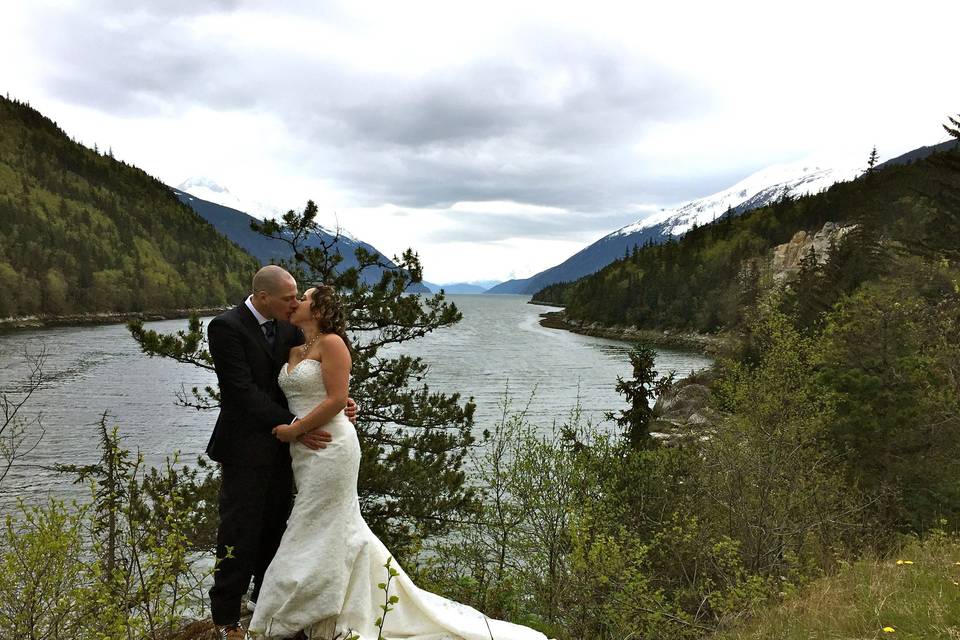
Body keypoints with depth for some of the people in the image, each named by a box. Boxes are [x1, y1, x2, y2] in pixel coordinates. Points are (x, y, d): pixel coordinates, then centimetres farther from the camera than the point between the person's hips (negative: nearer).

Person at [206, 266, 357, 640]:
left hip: (281, 445, 6)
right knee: (240, 532, 3)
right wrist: (293, 425, -23)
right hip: (246, 447, -6)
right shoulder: (226, 327, -15)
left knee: (276, 528, 15)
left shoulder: (288, 327, 4)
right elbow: (244, 390, -20)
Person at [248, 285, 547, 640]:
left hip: (330, 449, -9)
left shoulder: (331, 343, -11)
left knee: (319, 533, 0)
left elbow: (337, 399, -18)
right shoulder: (293, 350, 14)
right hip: (305, 452, 9)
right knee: (340, 531, 15)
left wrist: (294, 430, -15)